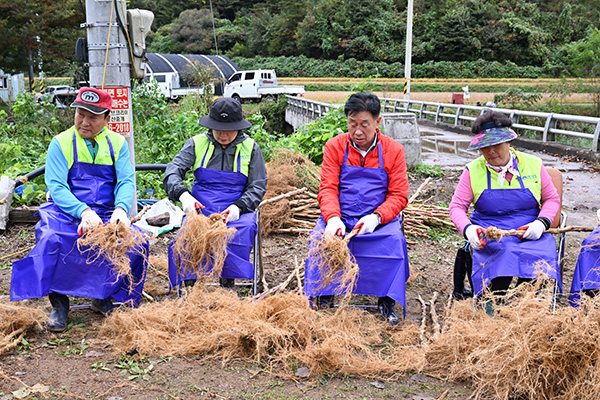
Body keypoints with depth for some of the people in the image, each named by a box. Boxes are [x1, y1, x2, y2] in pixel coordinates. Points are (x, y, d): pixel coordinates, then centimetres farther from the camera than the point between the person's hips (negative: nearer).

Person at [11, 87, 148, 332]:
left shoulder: (117, 143, 8)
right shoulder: (61, 143, 1)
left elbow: (126, 181, -2)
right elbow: (56, 187, -9)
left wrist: (121, 209, -25)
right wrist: (83, 211, -27)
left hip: (106, 214, 2)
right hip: (66, 211, -2)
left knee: (137, 242, -22)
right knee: (51, 239, -33)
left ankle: (103, 296, 1)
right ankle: (59, 302, -12)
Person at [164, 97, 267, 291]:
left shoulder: (251, 148, 6)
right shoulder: (196, 143, 8)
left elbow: (258, 187, 5)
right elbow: (172, 172, 0)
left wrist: (238, 207, -14)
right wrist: (183, 194, -23)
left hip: (237, 211, 0)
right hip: (200, 209, 1)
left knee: (243, 229, -34)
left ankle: (228, 284, -23)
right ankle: (190, 285, -23)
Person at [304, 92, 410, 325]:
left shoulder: (393, 150, 3)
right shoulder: (335, 146, 4)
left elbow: (399, 195, 0)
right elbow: (328, 189, -1)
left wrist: (376, 218, -19)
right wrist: (332, 218, -22)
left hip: (379, 218, 0)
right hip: (340, 216, 1)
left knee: (394, 240, -30)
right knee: (319, 236, -28)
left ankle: (386, 302, -15)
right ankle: (323, 297, -14)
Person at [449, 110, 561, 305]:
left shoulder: (532, 164, 7)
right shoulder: (473, 170, 5)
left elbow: (552, 199, 14)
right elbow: (457, 206, 4)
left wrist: (541, 223, -7)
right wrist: (468, 229, -18)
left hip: (529, 232, 1)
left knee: (541, 254, -30)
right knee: (504, 250, -34)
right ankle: (490, 308, -27)